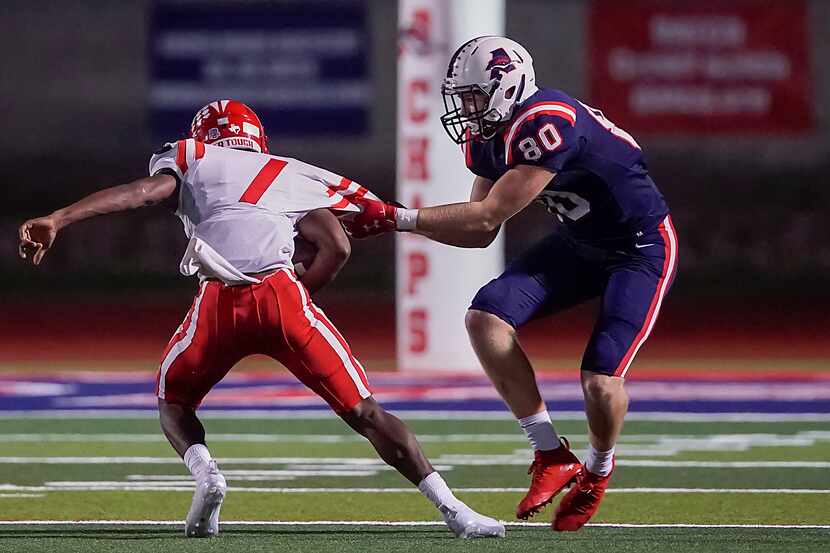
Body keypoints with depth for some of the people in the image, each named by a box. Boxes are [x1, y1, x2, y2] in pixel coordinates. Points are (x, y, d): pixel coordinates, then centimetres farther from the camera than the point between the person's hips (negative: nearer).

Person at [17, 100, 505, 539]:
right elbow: (337, 248, 14)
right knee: (364, 412, 8)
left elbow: (144, 191, 4)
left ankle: (205, 473, -5)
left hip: (221, 303, -1)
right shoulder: (292, 177, 28)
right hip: (282, 295, 1)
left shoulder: (191, 161, 23)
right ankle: (452, 510, -2)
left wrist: (57, 221, -3)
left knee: (173, 403, 25)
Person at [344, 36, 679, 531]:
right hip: (579, 243, 9)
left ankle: (598, 471, 17)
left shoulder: (545, 126, -31)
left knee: (601, 382, -19)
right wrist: (391, 219, -10)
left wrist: (395, 218, -27)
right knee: (487, 317, -12)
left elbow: (487, 216, -29)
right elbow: (481, 235, 2)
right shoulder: (489, 138, -3)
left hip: (641, 247, -9)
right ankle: (552, 457, -5)